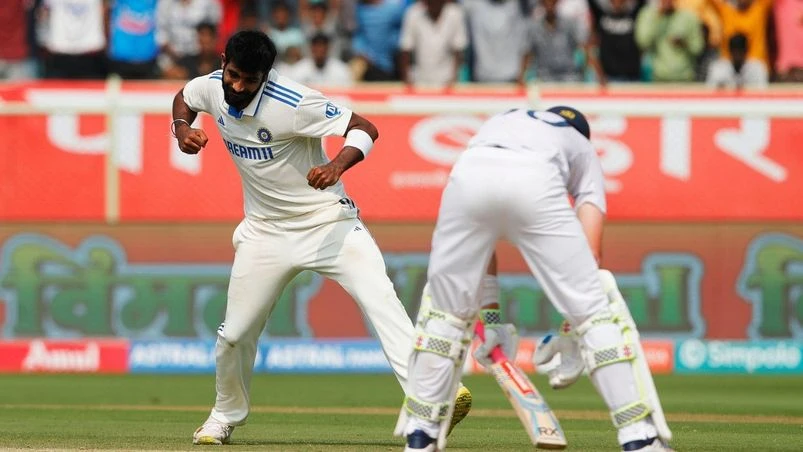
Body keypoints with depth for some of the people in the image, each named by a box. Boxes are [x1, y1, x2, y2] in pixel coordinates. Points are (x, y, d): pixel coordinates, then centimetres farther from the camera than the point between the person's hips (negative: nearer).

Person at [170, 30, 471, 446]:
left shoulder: (291, 103, -25)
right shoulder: (211, 88, -8)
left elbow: (364, 129, -25)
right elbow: (183, 98, 17)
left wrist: (338, 165, -44)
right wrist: (182, 129, -6)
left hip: (326, 219, -5)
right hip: (266, 231, 6)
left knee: (378, 295, -26)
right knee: (235, 334, 8)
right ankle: (226, 415, 36)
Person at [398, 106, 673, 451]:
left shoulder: (501, 121, 45)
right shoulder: (582, 147, 36)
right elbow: (588, 246, 19)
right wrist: (574, 332, 20)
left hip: (468, 175, 2)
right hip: (536, 181, -2)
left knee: (446, 309, 20)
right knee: (593, 308, 7)